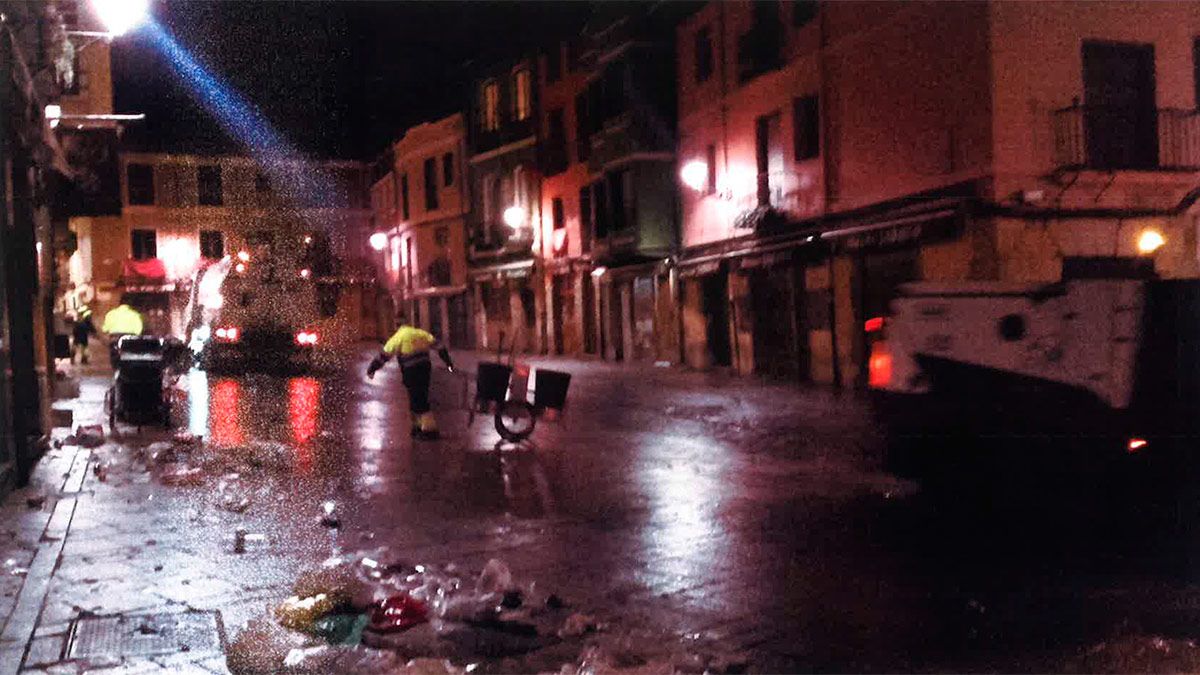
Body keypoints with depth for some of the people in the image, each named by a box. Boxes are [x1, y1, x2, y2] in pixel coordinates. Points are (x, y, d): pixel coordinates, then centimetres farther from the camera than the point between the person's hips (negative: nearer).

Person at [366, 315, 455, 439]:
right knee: (421, 398, 19)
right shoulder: (420, 333, 11)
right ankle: (420, 426, 28)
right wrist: (448, 362, 18)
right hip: (425, 368, 6)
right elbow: (438, 345, 11)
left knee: (418, 401, -1)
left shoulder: (397, 337, -5)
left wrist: (371, 369, 2)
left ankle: (430, 429, -3)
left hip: (411, 372, -6)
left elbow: (384, 355, -5)